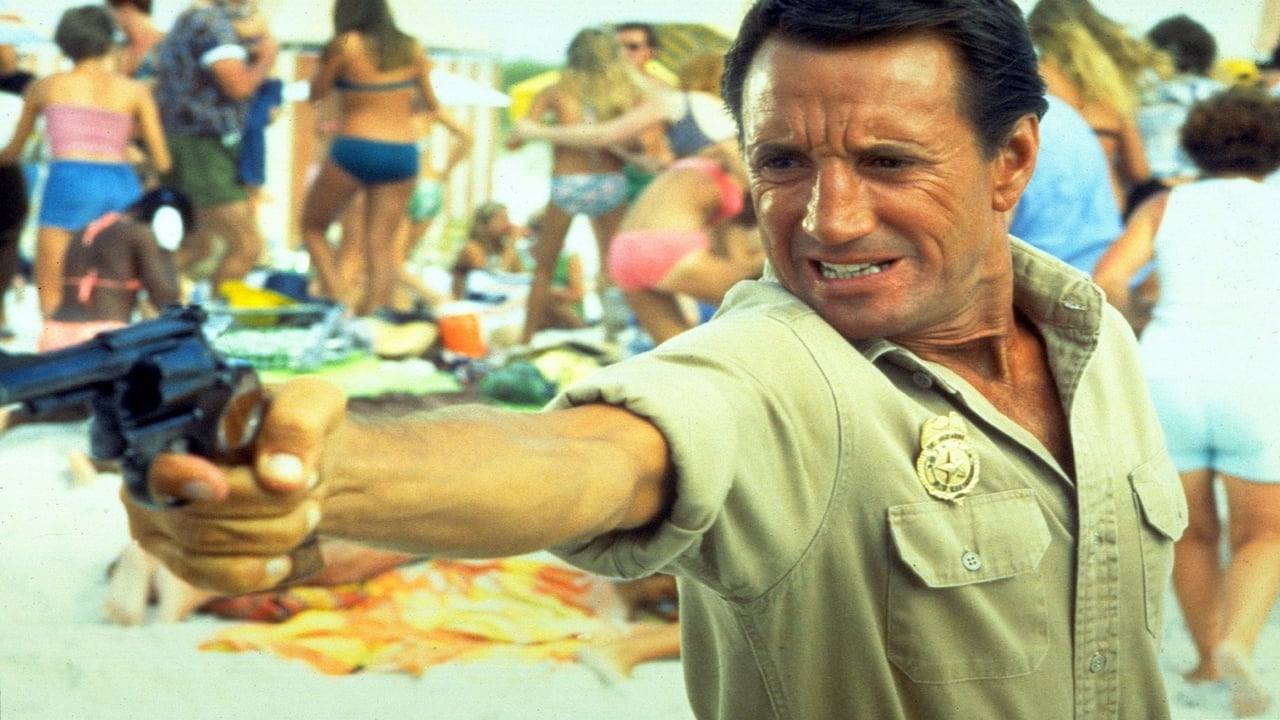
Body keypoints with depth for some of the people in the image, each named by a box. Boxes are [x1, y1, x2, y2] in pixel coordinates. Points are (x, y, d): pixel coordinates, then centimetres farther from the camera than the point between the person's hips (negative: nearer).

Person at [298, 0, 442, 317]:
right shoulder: (413, 49, 6)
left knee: (312, 226, 13)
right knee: (380, 244, 6)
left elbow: (315, 93, 4)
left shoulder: (346, 45, -6)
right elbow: (431, 104, 16)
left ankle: (340, 300, -3)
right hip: (402, 152, 4)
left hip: (354, 149, -4)